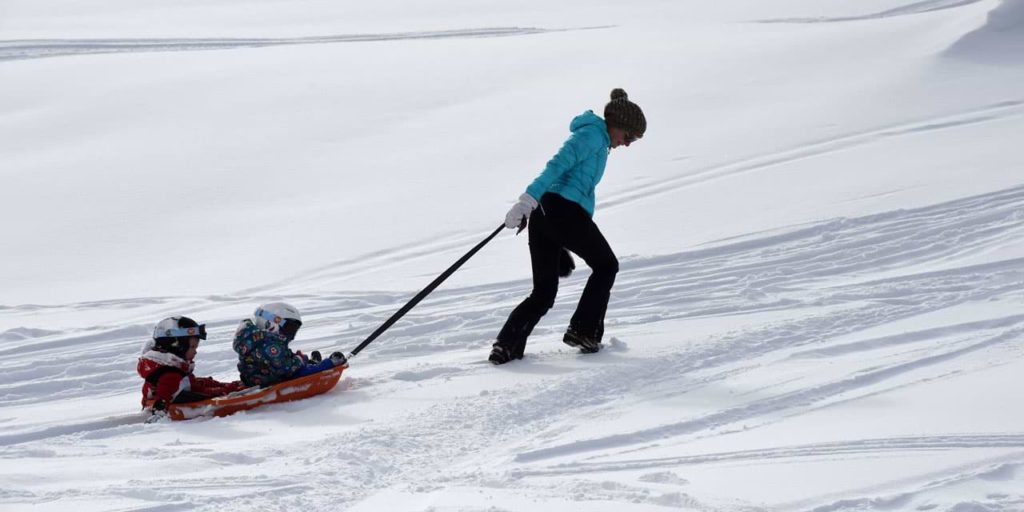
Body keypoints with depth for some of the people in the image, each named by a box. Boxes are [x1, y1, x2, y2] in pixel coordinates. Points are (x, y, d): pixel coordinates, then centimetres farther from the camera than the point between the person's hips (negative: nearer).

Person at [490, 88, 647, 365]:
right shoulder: (595, 134, -2)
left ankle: (507, 344, -9)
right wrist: (528, 199, -25)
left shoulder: (596, 141, 28)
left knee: (543, 293, 8)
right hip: (565, 210, -9)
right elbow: (557, 165, -15)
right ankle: (583, 331, 9)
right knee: (606, 265, 14)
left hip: (542, 213, 9)